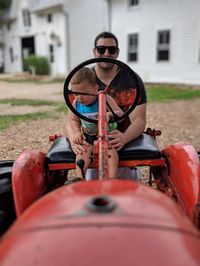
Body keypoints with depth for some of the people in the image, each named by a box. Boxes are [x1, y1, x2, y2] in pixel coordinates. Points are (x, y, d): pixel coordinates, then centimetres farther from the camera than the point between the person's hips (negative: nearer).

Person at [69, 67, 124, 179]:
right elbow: (74, 120, 10)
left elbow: (121, 114, -19)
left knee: (111, 149, -29)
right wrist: (77, 132, -8)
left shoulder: (105, 99, -15)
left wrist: (110, 114, -40)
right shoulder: (76, 103, -4)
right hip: (88, 137, 3)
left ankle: (112, 179, -27)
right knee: (83, 150, -25)